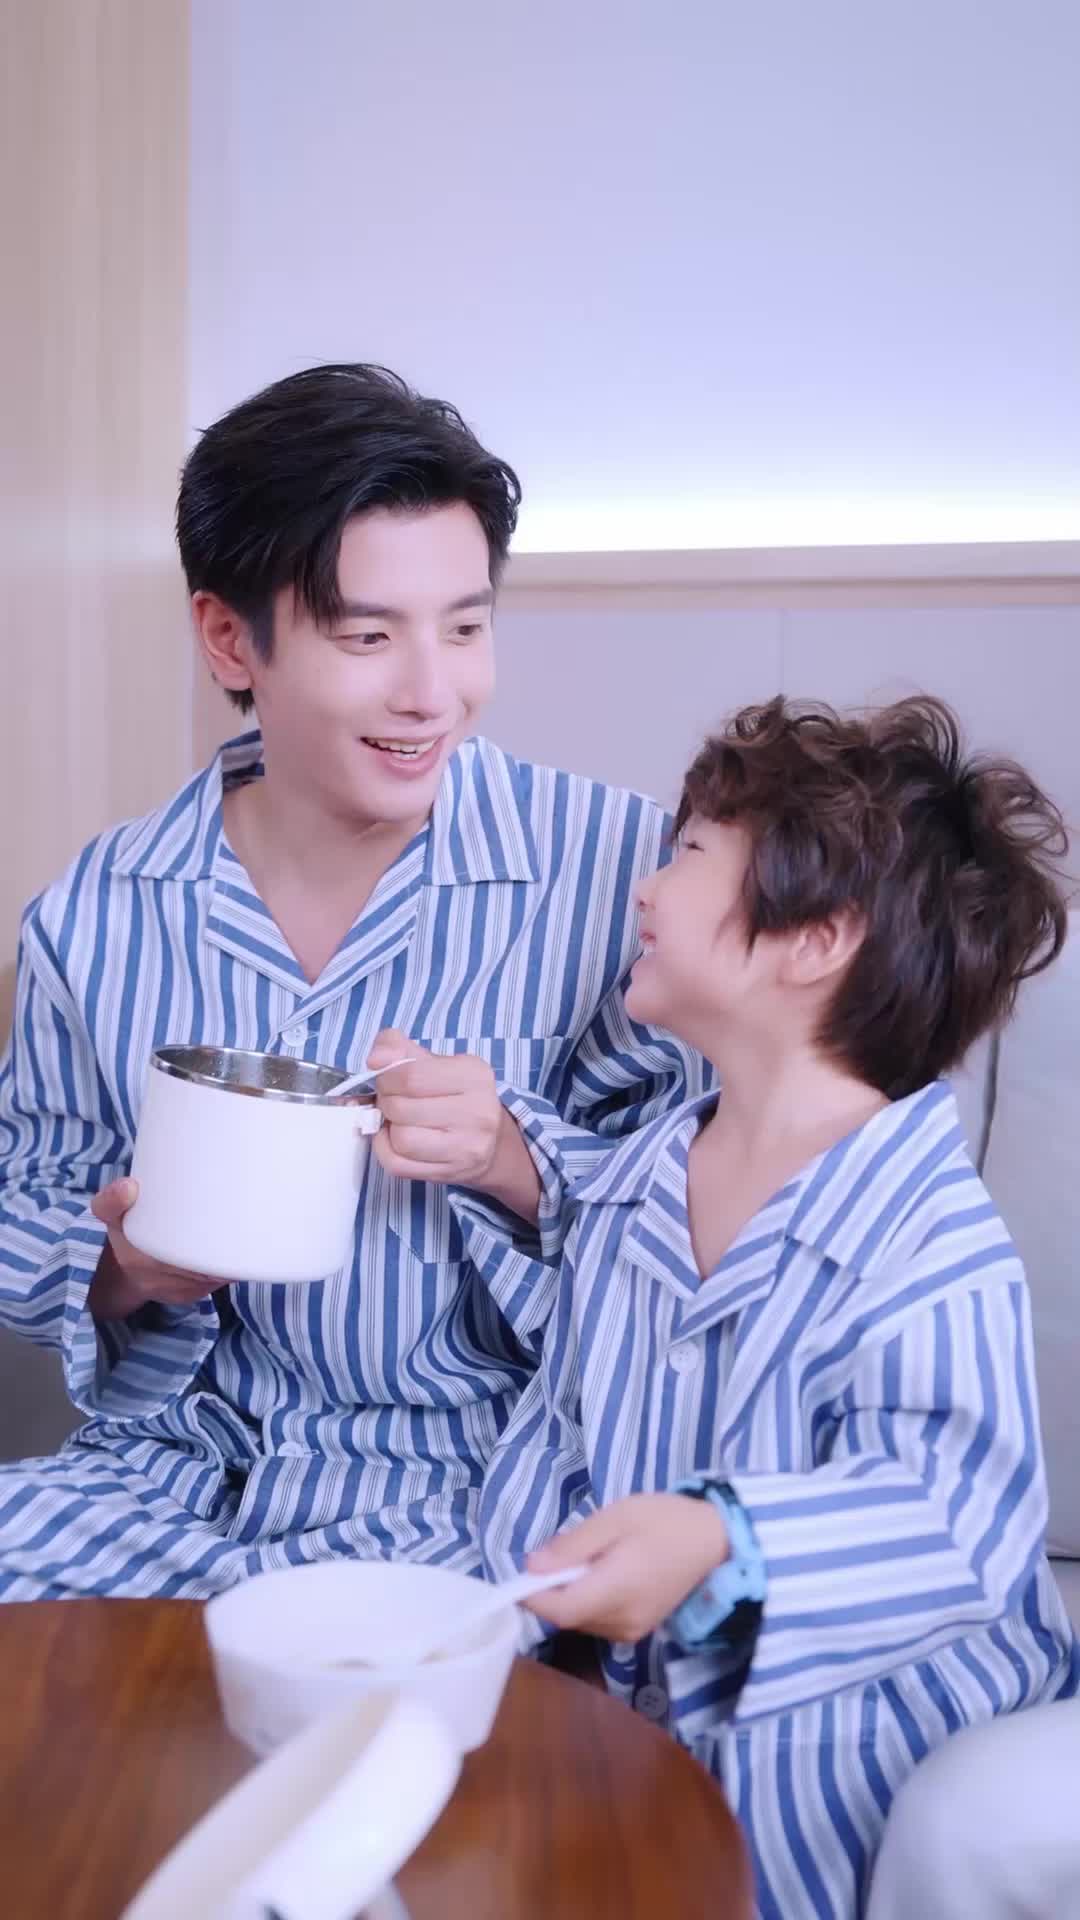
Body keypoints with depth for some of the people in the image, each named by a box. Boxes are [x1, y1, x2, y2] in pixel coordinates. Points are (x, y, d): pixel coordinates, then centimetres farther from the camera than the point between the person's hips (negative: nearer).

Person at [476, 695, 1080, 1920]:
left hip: (849, 1722, -6)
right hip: (644, 1697, 6)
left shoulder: (930, 1240, -20)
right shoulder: (628, 1187, 4)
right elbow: (557, 1430, 14)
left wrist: (721, 1542, -44)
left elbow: (954, 1519, -29)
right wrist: (516, 1584, 1)